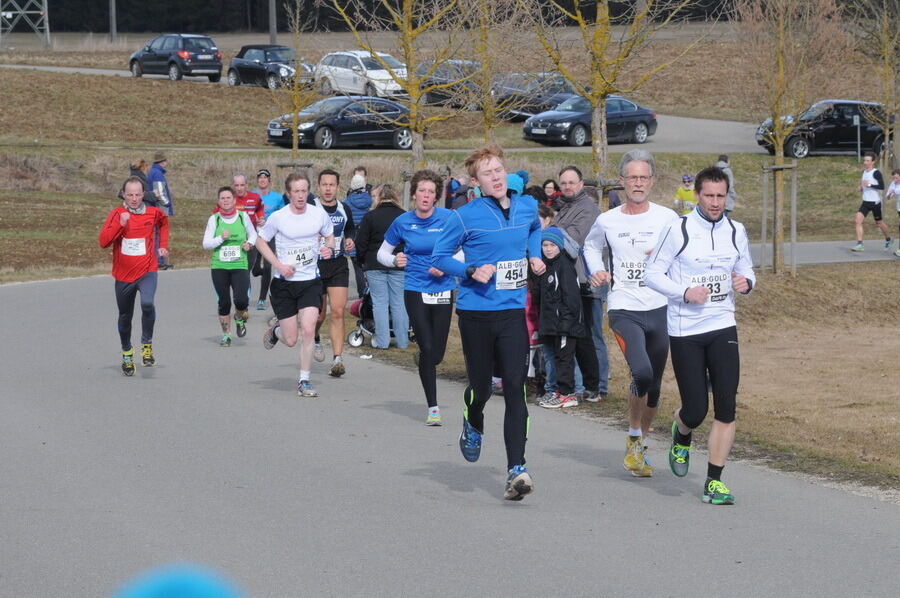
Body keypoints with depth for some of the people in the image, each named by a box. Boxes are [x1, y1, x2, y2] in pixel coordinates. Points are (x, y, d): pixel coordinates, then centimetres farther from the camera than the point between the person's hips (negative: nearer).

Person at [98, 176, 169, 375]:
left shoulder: (153, 213, -1)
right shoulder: (116, 214, -4)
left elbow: (164, 222, 25)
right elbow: (103, 241, -15)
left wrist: (163, 245, 16)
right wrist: (120, 224, -24)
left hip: (147, 271, -1)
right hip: (123, 274, 1)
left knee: (148, 303, -30)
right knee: (125, 317, 15)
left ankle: (147, 344, -14)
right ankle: (127, 353, 37)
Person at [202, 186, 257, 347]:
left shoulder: (243, 216, 2)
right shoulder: (214, 219, 0)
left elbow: (253, 234, 19)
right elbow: (206, 244, 0)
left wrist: (249, 243, -1)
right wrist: (221, 238, -15)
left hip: (240, 265, 0)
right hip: (219, 266, 0)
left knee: (241, 300, -16)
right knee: (224, 302, 3)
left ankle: (239, 318, 19)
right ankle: (226, 335, 20)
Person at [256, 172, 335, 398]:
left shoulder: (319, 214, -2)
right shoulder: (278, 217, -9)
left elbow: (329, 235, 17)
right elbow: (260, 241, 3)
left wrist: (328, 248, -6)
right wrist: (279, 265, -9)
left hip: (311, 281, 1)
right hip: (284, 283, -1)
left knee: (308, 330, -16)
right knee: (290, 340, 2)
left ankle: (304, 381, -1)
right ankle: (276, 328, 40)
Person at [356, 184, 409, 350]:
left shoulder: (370, 216, -4)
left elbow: (361, 243, -2)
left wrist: (363, 261, 12)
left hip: (375, 266, -2)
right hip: (399, 267, 2)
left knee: (379, 303, 3)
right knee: (399, 303, 7)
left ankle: (382, 341, 1)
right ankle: (402, 341, 9)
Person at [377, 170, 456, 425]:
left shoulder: (448, 218, -4)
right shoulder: (403, 222, 1)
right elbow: (382, 252, 12)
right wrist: (394, 260, -9)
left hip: (443, 291, 0)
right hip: (415, 291, 0)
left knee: (437, 354, 3)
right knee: (427, 349, -8)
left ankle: (424, 364, 42)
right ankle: (433, 407, 1)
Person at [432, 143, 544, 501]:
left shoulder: (527, 207, 6)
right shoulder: (466, 217, -8)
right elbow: (440, 256, 0)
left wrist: (534, 255, 12)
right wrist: (472, 271, -15)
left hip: (513, 312, 2)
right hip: (476, 312, -2)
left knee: (515, 389, -9)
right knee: (480, 386, 7)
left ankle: (516, 469, -12)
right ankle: (473, 426, 43)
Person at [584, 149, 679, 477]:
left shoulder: (667, 218, 0)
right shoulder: (606, 221, 3)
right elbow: (591, 246, 24)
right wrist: (596, 270, 5)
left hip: (660, 310, 2)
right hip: (624, 311, -2)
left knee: (654, 386, 10)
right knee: (642, 373, -24)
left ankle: (640, 446, 30)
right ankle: (633, 440, -2)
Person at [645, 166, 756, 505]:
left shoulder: (736, 232, 5)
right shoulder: (679, 230, -7)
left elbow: (746, 270, 18)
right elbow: (652, 274, -4)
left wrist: (746, 282, -6)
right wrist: (685, 292, -19)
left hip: (723, 327, 3)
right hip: (685, 332, -3)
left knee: (726, 407, -7)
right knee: (696, 411, -4)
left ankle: (714, 483, 3)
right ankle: (681, 436, 34)